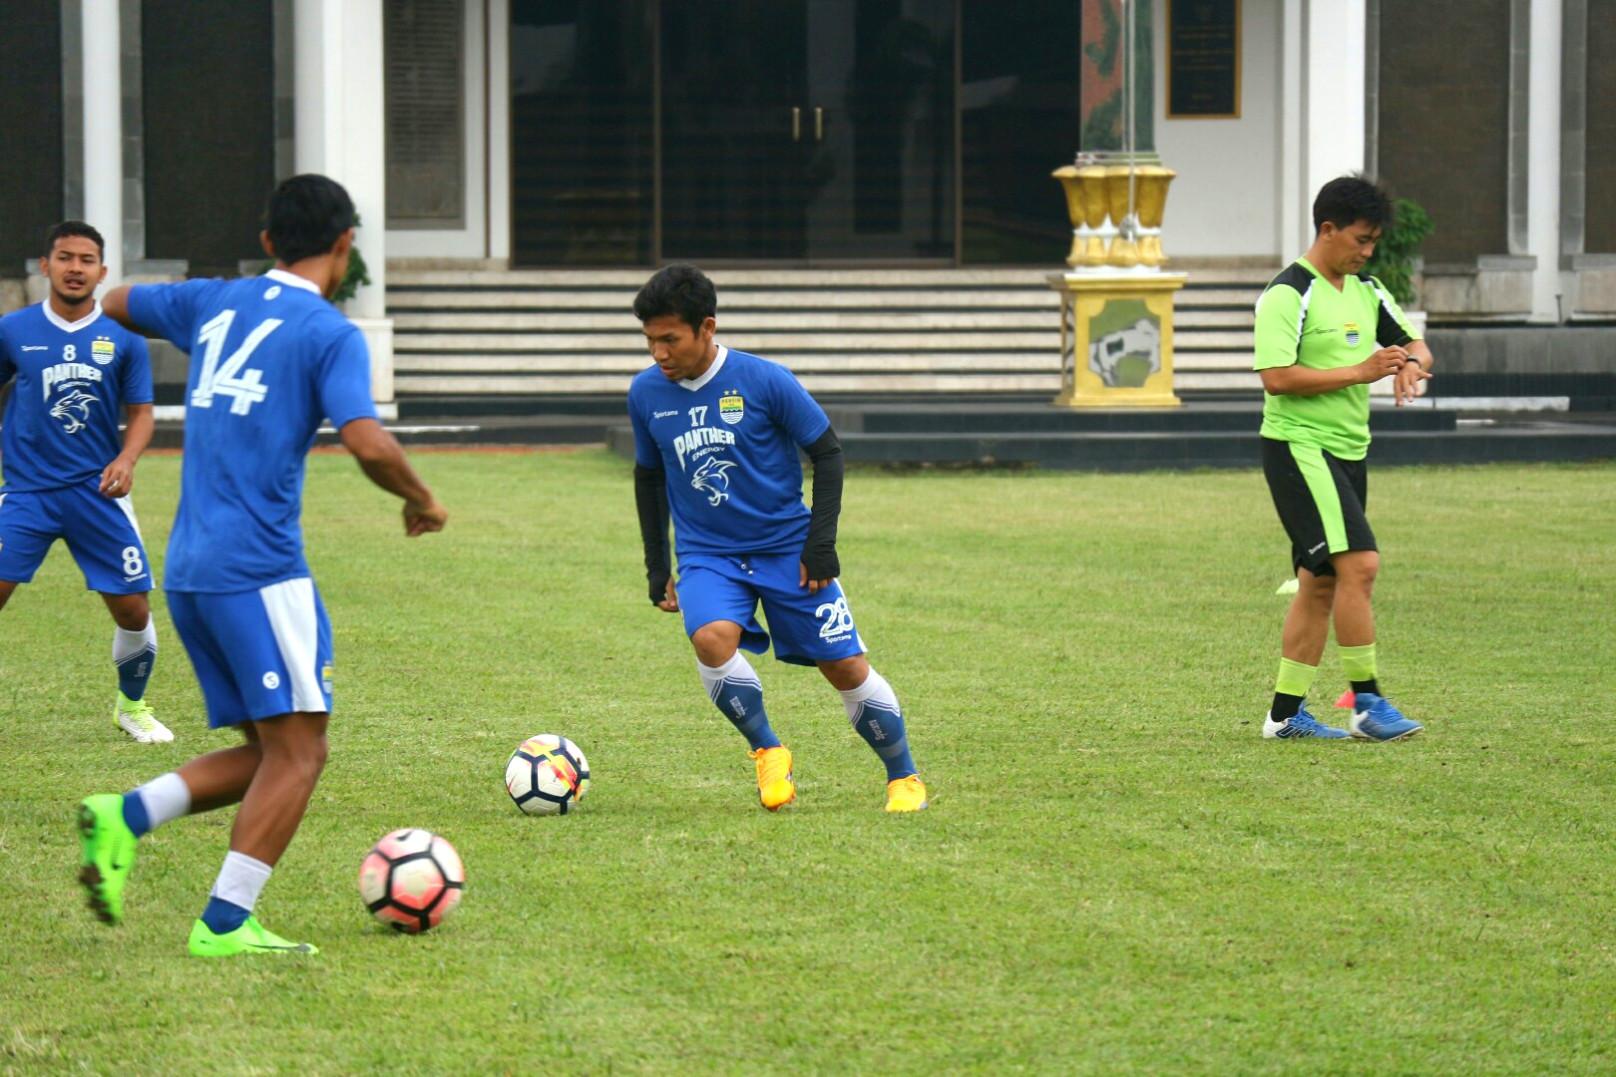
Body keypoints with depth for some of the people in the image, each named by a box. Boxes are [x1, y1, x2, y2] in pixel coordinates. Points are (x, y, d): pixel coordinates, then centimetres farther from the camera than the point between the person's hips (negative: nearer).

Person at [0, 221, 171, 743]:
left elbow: (140, 413, 5)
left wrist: (125, 461, -13)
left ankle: (131, 706, 26)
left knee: (133, 608, 1)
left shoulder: (123, 338, 2)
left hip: (97, 491, 1)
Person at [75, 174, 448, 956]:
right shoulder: (330, 334, -6)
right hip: (259, 569, -7)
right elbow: (368, 445, -20)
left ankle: (126, 818, -5)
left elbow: (117, 302, 31)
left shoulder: (214, 304, 14)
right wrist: (420, 501, -1)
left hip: (186, 569, 7)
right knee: (297, 752, -3)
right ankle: (224, 924, -11)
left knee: (266, 754, 13)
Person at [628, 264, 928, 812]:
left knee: (846, 666, 0)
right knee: (712, 638, -29)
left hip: (787, 547, -2)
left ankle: (904, 777, 20)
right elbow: (649, 476, 14)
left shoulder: (765, 381, -14)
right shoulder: (646, 392, -2)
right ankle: (768, 752, -8)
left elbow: (827, 451, -4)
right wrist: (656, 569, 12)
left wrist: (820, 541, -10)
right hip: (706, 556, 2)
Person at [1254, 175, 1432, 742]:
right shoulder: (1288, 294, -12)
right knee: (1359, 562, -17)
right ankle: (1366, 703, -12)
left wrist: (1411, 363, -3)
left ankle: (1286, 712, 13)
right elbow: (1277, 377, -21)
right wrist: (1361, 372, -21)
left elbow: (1413, 343, 22)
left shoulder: (1365, 291, 13)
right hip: (1299, 446, -9)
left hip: (1347, 452, 9)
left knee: (1320, 582, 8)